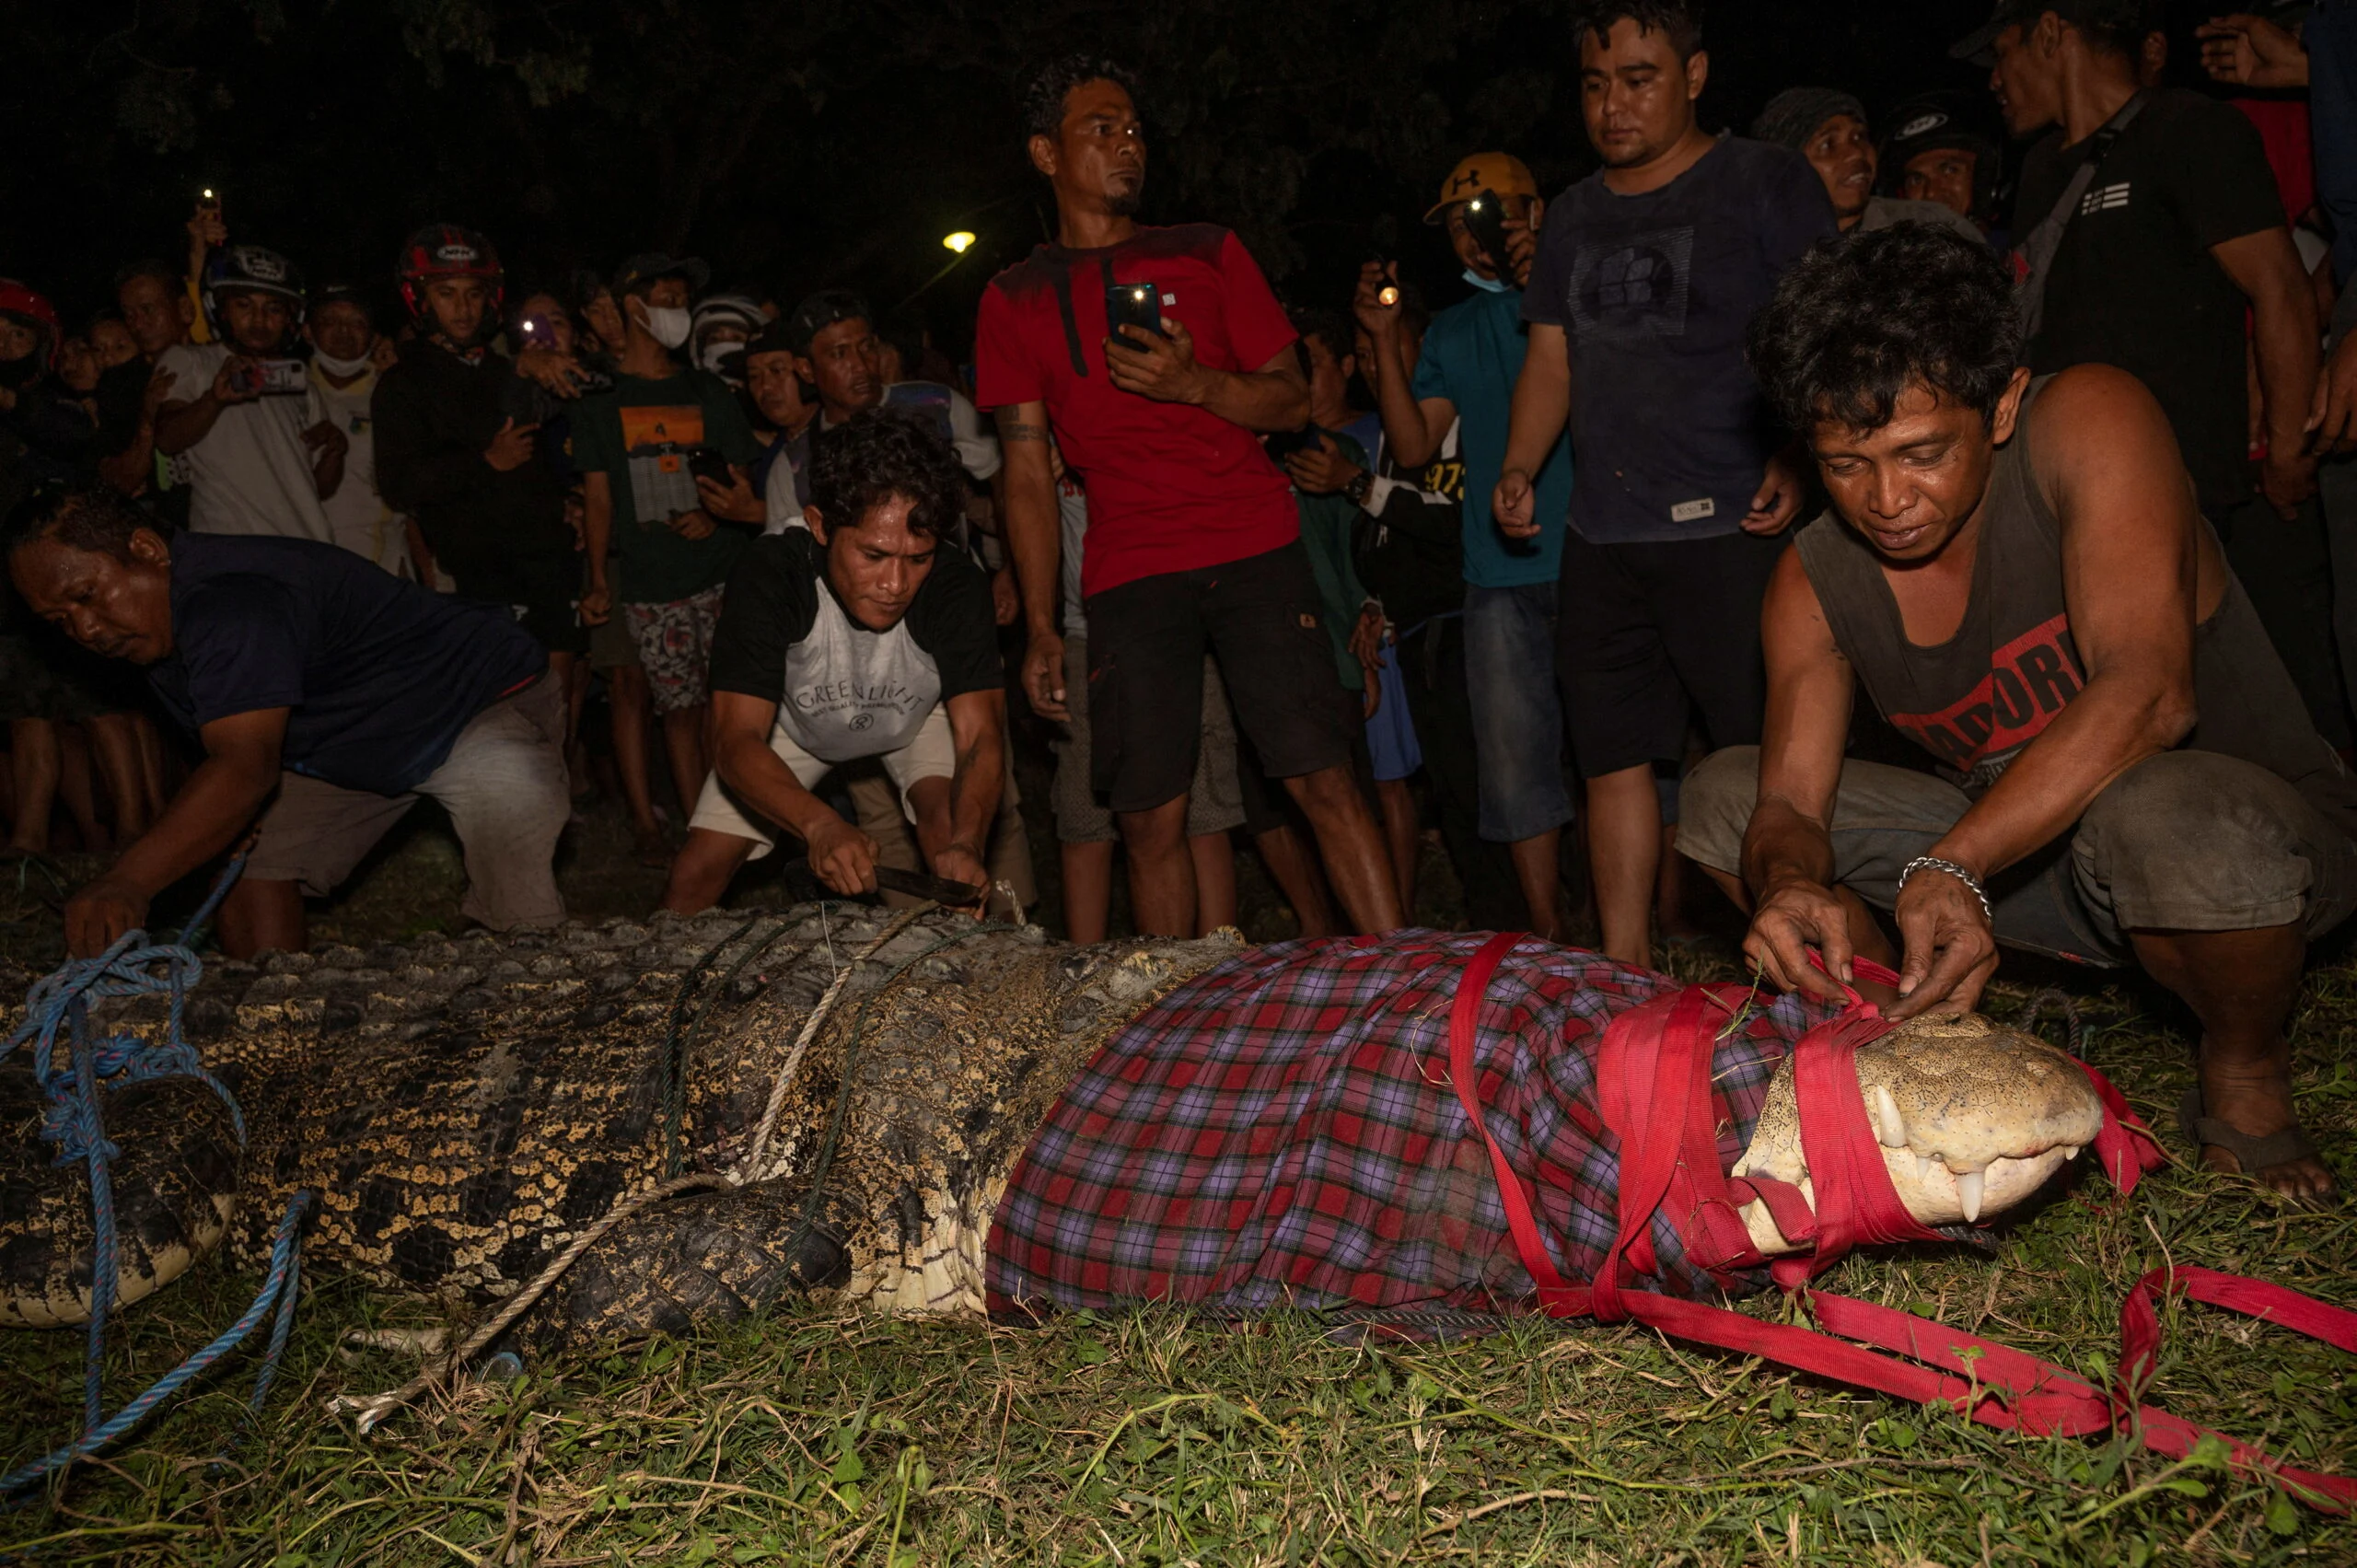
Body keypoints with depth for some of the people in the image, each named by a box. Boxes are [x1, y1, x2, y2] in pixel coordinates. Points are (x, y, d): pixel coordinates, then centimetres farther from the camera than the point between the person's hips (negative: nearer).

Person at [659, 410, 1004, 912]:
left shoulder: (956, 587, -33)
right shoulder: (769, 575, -35)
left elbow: (979, 737, -34)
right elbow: (736, 741, -39)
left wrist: (964, 843, -55)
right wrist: (820, 825, -58)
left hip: (919, 718, 0)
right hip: (796, 721, 0)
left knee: (951, 836, -27)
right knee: (695, 875, -5)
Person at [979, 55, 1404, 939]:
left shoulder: (1207, 255, 13)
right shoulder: (1017, 299, 12)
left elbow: (1291, 403, 10)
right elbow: (1028, 472, 9)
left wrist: (1195, 383, -11)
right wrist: (1041, 628, 2)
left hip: (1255, 552, 0)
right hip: (1129, 578, 0)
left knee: (1324, 780, -6)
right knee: (1149, 819, -1)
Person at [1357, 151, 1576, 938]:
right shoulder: (1453, 331, 18)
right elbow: (1413, 447, 11)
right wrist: (1385, 341, 3)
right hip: (1501, 575, 4)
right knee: (1515, 760, 3)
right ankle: (1549, 934, 12)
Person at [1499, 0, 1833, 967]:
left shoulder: (1767, 183, 2)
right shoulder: (1574, 215, 19)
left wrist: (1799, 459, -18)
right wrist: (1520, 469, 7)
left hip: (1732, 526, -5)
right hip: (1602, 537, 6)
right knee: (1613, 759, 8)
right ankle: (1624, 976, 18)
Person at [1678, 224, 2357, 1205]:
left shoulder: (2088, 423, -22)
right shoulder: (1813, 581, -7)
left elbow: (2148, 693, -34)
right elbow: (1790, 801, -12)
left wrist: (1949, 865, -46)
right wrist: (1790, 886, -38)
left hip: (2255, 829, -4)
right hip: (2023, 854, 5)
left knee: (2162, 813, -42)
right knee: (1722, 798, -5)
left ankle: (2246, 1074, -9)